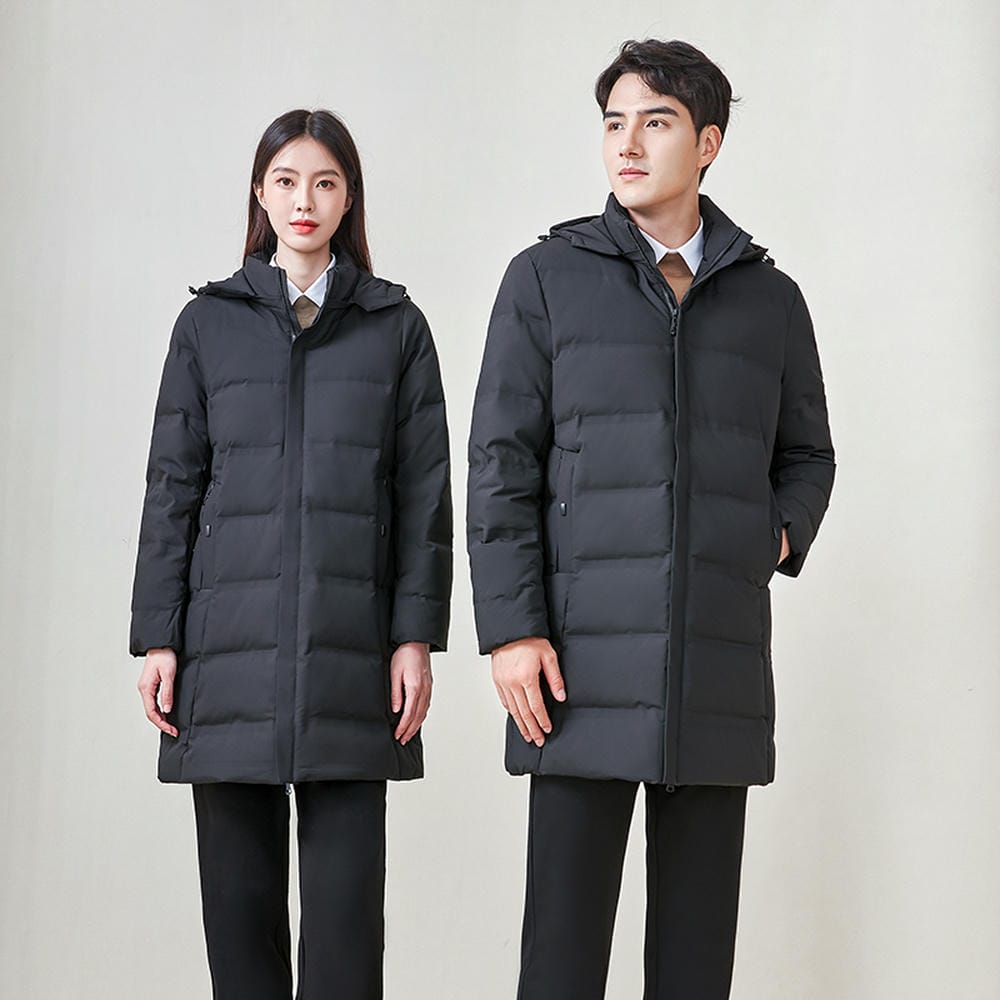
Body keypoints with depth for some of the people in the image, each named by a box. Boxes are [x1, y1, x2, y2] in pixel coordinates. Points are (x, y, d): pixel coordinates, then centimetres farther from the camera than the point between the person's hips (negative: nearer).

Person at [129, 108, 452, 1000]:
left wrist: (417, 634, -2)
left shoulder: (395, 325, 9)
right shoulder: (208, 322, 10)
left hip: (350, 647, -1)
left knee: (347, 889, -3)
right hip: (231, 638, 1)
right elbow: (172, 486, 9)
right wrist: (157, 636, 1)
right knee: (239, 886, 3)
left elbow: (424, 490, 6)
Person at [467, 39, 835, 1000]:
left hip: (720, 661, 2)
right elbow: (502, 464, -1)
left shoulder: (770, 298, 11)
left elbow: (806, 455, 22)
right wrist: (511, 630, -10)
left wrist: (783, 538, 0)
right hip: (585, 657, -2)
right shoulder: (547, 280, 4)